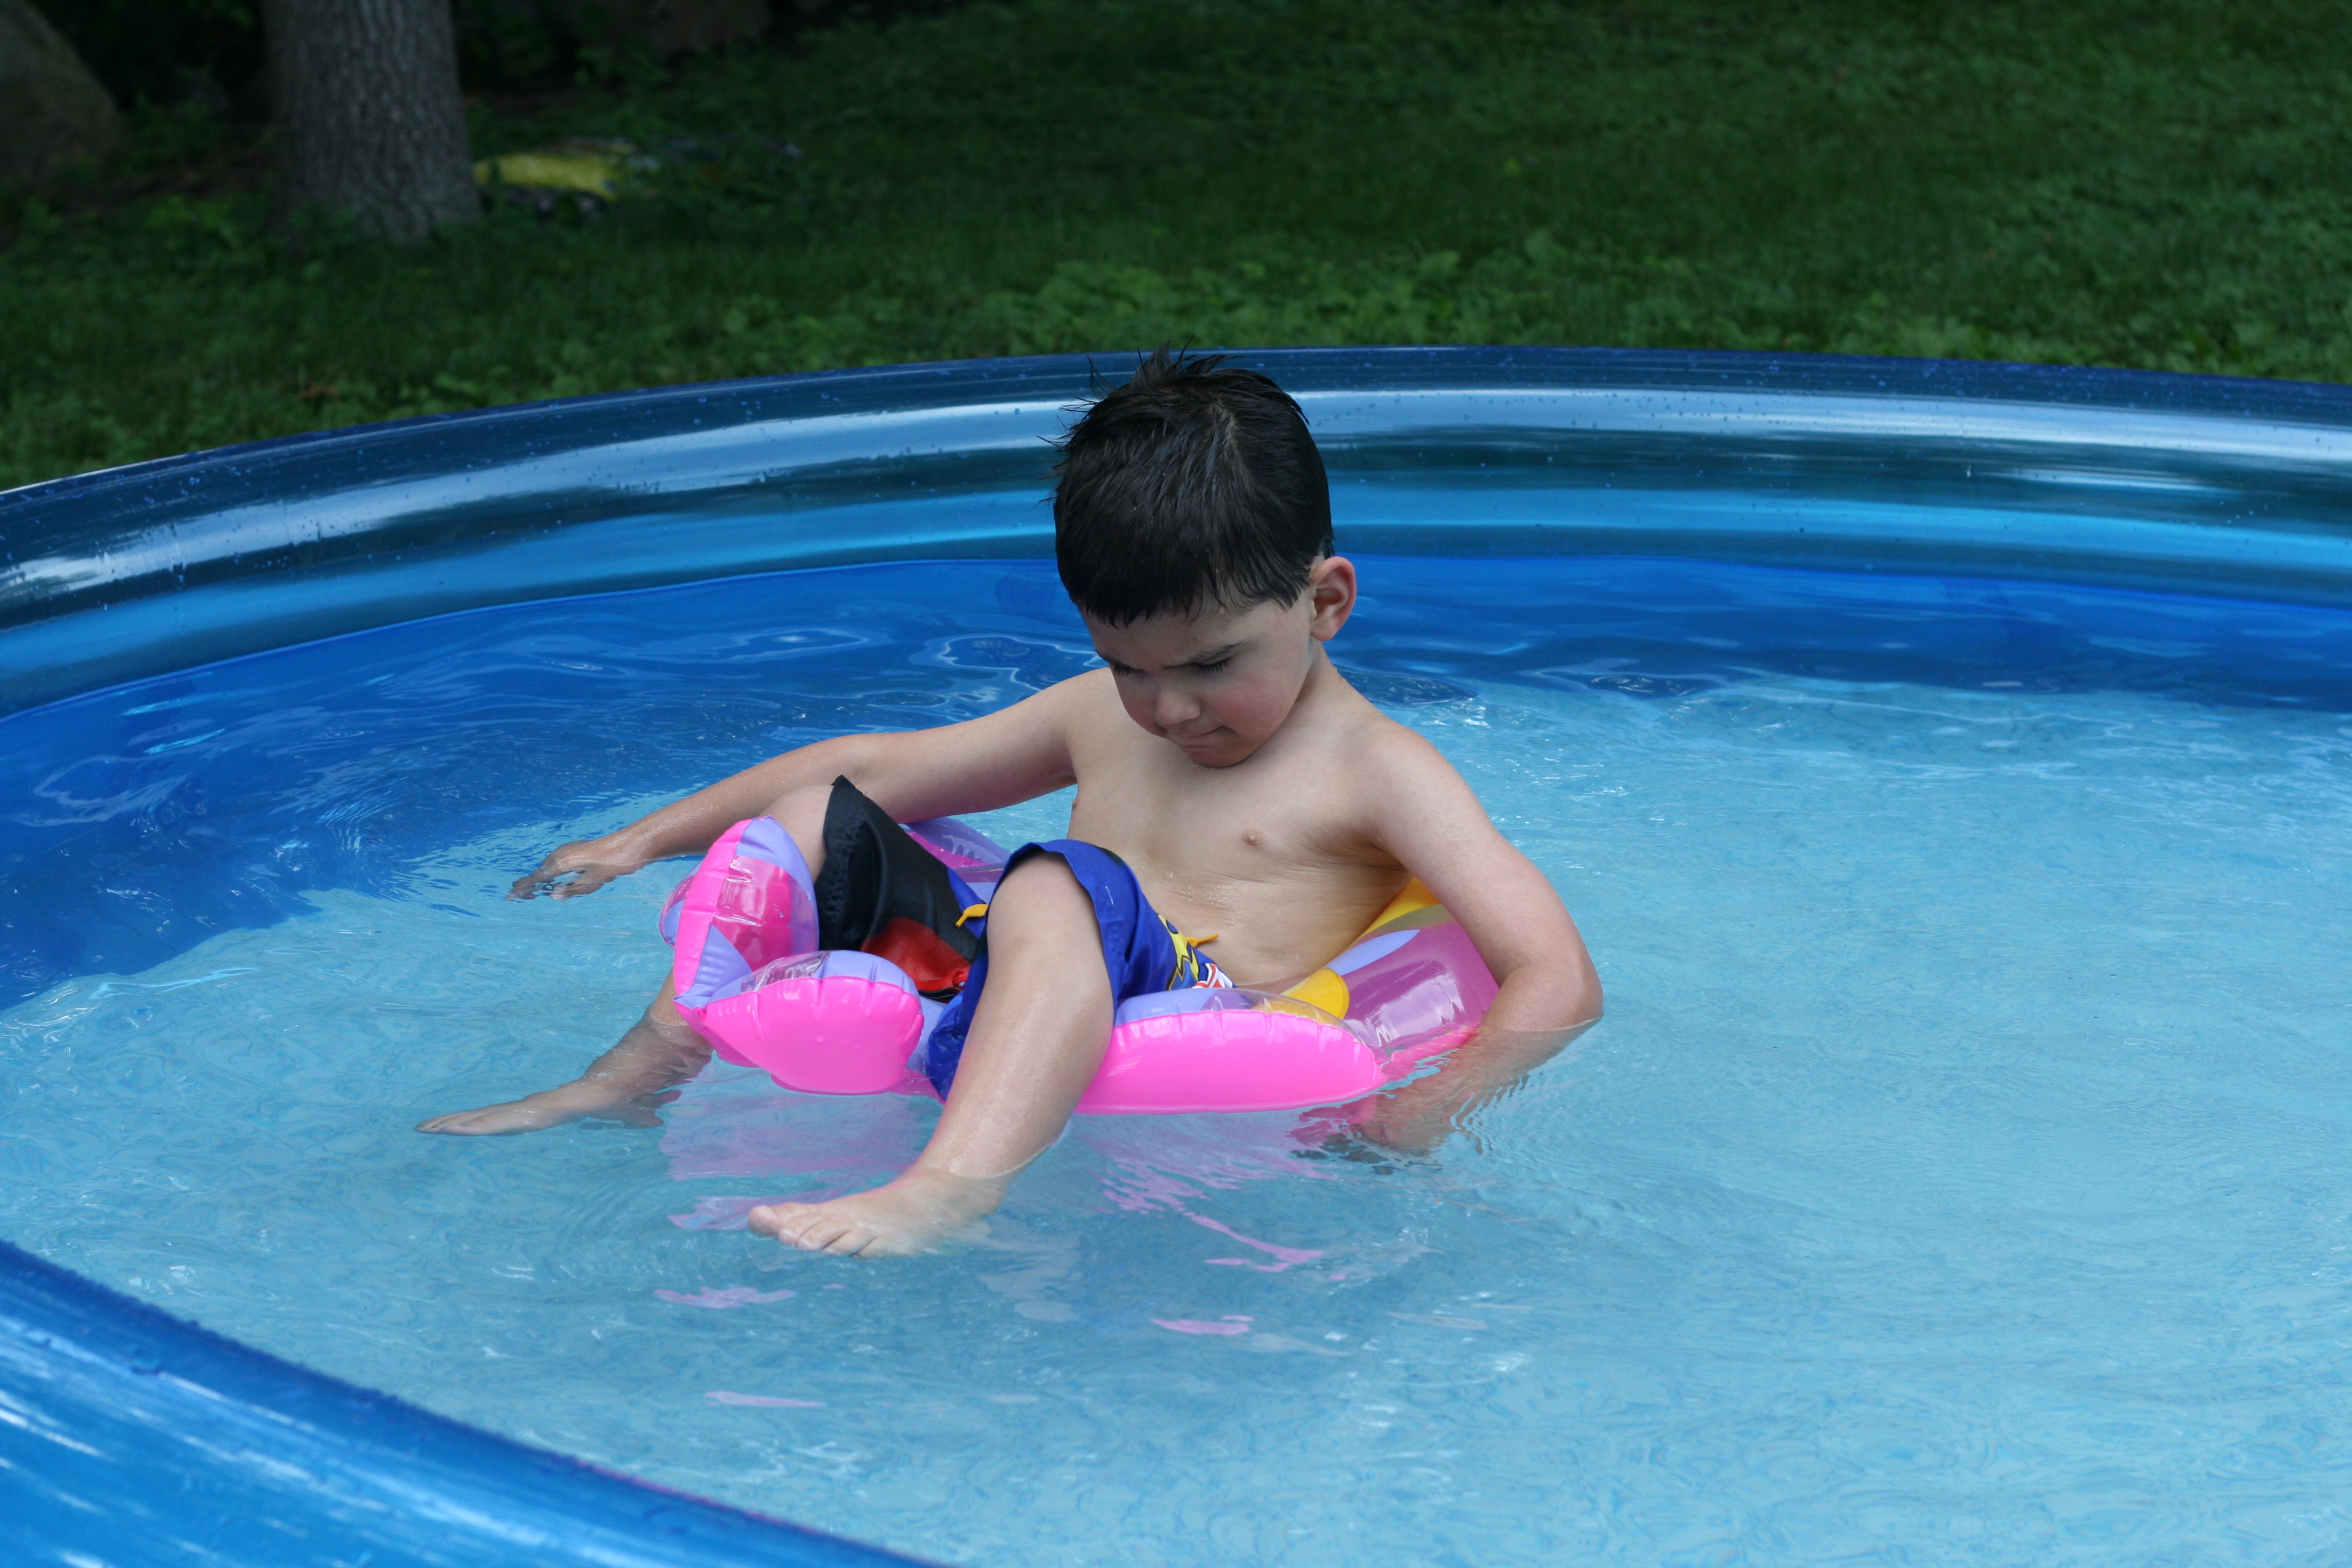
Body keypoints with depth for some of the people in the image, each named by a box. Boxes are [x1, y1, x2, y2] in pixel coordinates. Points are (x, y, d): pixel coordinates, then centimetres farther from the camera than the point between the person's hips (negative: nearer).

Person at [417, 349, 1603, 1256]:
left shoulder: (1374, 771, -2)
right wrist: (646, 842, 29)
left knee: (1064, 889, -36)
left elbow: (1559, 980, -12)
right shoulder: (1099, 719, 18)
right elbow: (882, 769, 27)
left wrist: (1433, 1109, -30)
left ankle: (951, 1187, -56)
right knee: (818, 822, 9)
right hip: (1006, 1021, 8)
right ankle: (643, 1076, 8)